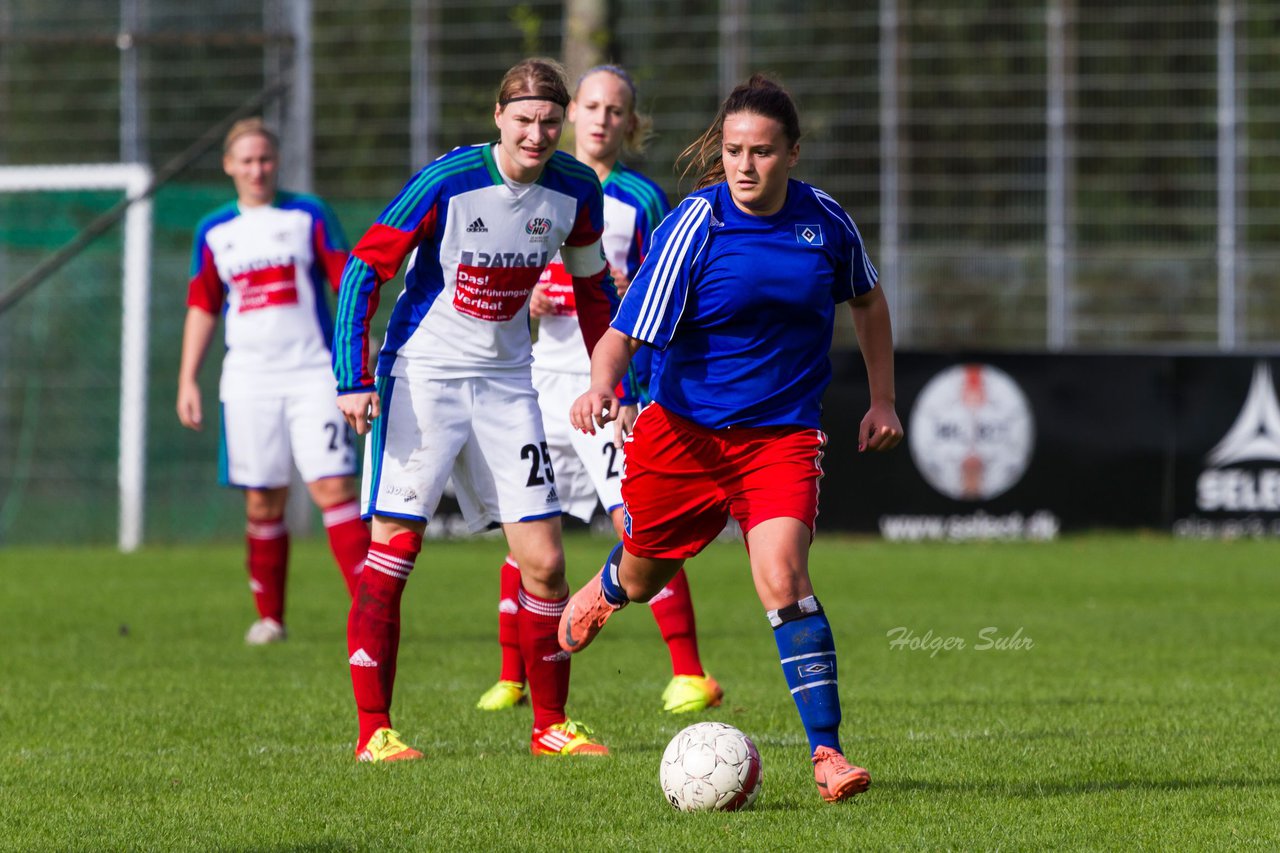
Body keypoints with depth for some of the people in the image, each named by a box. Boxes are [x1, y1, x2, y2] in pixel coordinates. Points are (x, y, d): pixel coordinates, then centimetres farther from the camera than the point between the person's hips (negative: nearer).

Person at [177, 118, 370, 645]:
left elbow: (348, 284, 3)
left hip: (313, 373, -2)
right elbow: (202, 309, 16)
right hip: (248, 380, 2)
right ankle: (269, 617, 15)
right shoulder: (214, 233, 12)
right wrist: (187, 380, 10)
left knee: (333, 487, -13)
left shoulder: (309, 216, 5)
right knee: (263, 503, 2)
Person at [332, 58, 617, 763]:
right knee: (392, 546, -8)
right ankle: (373, 731, -3)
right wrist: (353, 379, -19)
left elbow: (592, 288, 14)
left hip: (506, 381, 4)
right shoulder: (448, 181, -18)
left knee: (543, 560, 0)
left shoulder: (576, 192, -3)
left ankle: (551, 726, 13)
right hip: (422, 377, -4)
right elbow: (365, 267, -13)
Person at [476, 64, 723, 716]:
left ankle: (690, 675, -13)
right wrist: (523, 297, -4)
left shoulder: (640, 198, 1)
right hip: (545, 373, 4)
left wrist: (634, 292, -19)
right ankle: (511, 676, 15)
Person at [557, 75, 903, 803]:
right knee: (643, 579, 18)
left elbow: (868, 300, 17)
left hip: (782, 434, 0)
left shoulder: (825, 220, -4)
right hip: (684, 429, 0)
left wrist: (883, 400, 15)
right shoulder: (694, 226, -15)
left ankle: (827, 749, -20)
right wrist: (602, 386, -40)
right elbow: (628, 332, -19)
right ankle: (608, 588, 58)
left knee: (783, 577, -22)